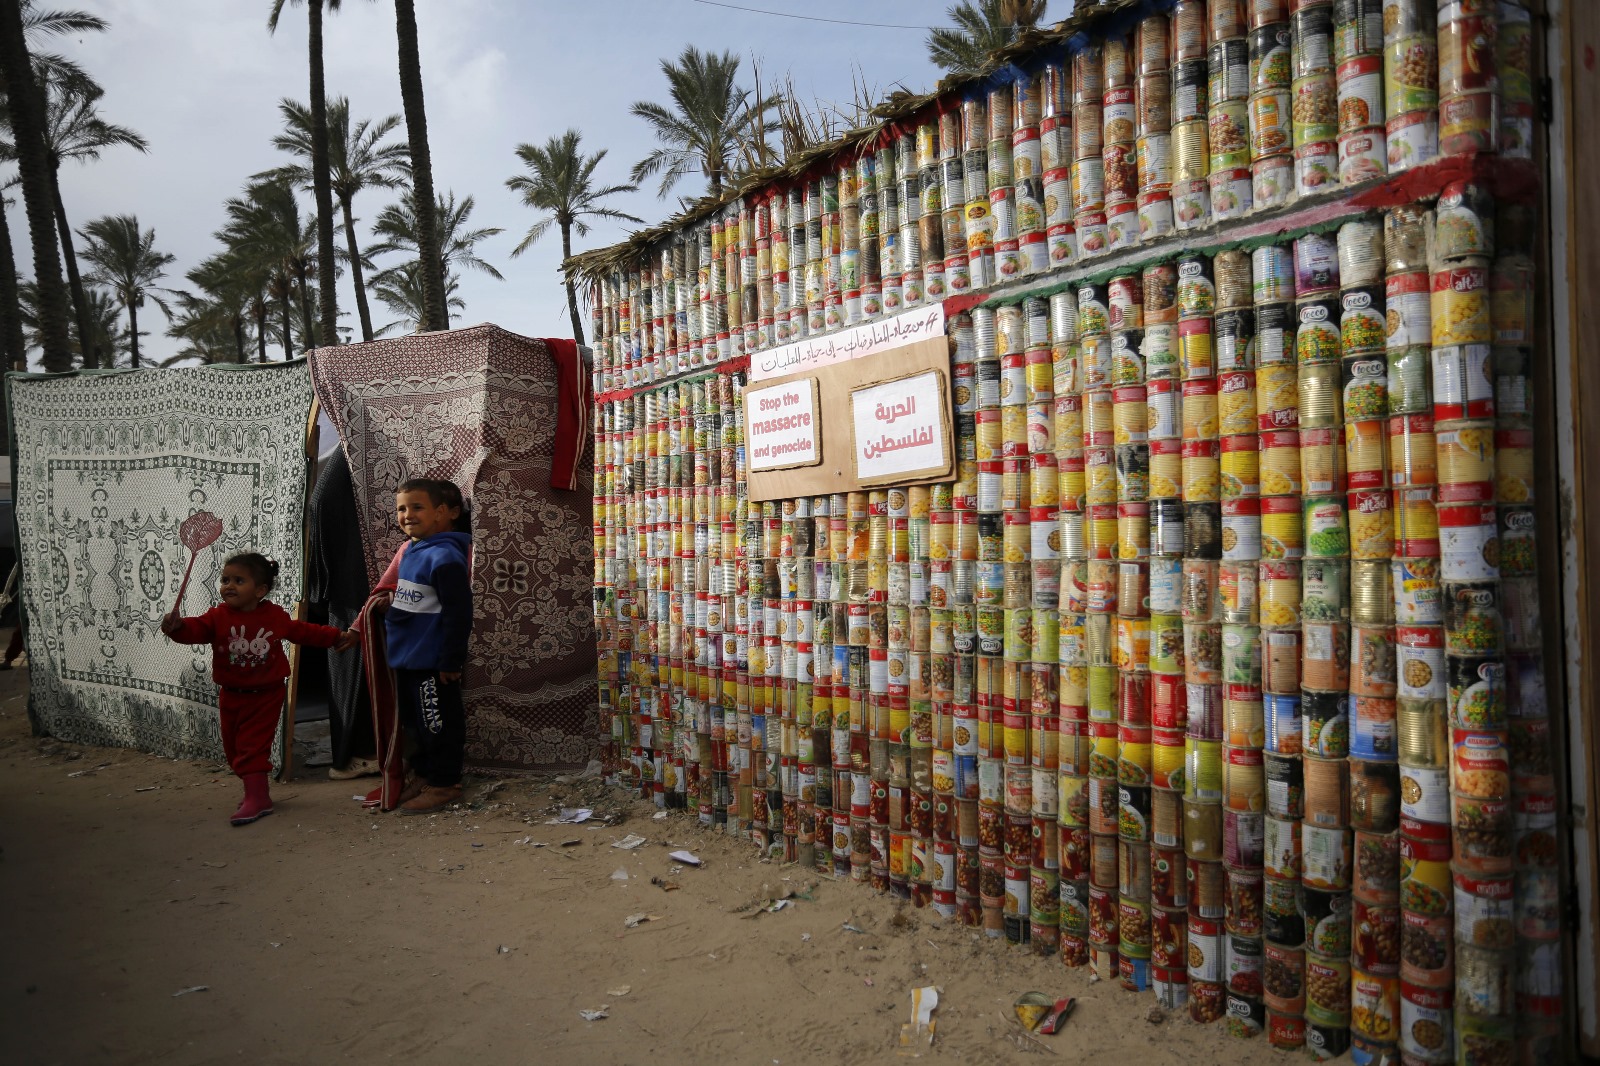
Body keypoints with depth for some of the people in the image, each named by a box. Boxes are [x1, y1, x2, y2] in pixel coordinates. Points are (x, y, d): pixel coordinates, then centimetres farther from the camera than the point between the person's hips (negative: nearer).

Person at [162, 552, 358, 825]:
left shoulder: (276, 616, -5)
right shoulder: (218, 617, -8)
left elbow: (303, 631, 10)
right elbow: (196, 629, -26)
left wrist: (335, 637, 16)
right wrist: (177, 626, -48)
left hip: (266, 694, -3)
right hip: (232, 695, 3)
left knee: (252, 746, -7)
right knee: (233, 747, 12)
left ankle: (256, 798, 0)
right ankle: (258, 793, 27)